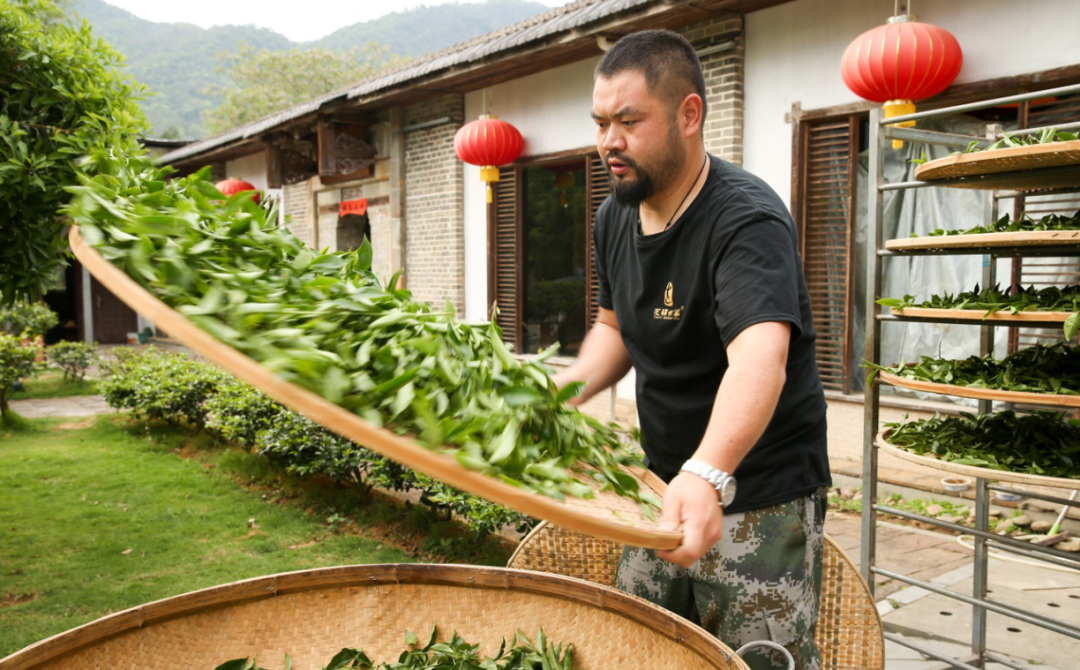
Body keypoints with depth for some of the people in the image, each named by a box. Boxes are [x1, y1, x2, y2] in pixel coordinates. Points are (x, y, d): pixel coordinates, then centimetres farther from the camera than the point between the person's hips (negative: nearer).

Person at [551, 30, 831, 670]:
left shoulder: (747, 219, -23)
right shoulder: (615, 217, 3)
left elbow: (759, 358, -39)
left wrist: (708, 475, -55)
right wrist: (566, 388, -1)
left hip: (760, 504, -7)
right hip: (666, 492, 7)